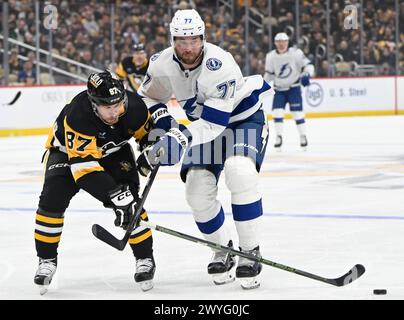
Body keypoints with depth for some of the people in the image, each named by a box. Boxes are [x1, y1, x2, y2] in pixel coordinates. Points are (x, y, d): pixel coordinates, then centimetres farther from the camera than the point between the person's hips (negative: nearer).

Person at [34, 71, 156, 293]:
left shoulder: (133, 106, -27)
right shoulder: (77, 116, -41)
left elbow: (149, 131, -1)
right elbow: (83, 166, -44)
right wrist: (116, 194, -48)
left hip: (114, 151, 3)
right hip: (68, 151, -3)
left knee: (129, 199, -16)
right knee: (52, 198, -19)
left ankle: (145, 258, -2)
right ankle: (47, 260, -1)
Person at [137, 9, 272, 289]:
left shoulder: (219, 64, -34)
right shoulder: (162, 64, -16)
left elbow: (215, 122, -37)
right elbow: (148, 97, 4)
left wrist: (182, 137, -49)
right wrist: (164, 123, -14)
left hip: (242, 118, -6)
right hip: (204, 124, 6)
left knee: (240, 173, -31)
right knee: (198, 190, -6)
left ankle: (250, 252, -20)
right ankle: (223, 250, 19)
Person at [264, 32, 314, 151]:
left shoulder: (296, 53, -11)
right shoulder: (271, 56, 0)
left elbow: (308, 65, -10)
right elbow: (269, 74, 11)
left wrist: (306, 74, -29)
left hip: (293, 87, -3)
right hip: (279, 89, 3)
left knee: (297, 113, -8)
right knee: (277, 112, -11)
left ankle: (303, 136, 8)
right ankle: (279, 137, 0)